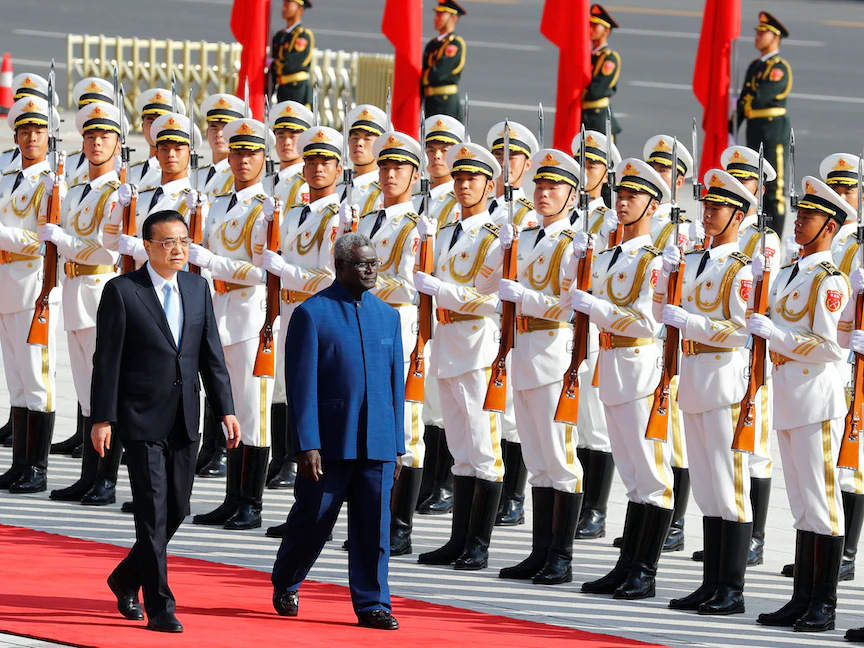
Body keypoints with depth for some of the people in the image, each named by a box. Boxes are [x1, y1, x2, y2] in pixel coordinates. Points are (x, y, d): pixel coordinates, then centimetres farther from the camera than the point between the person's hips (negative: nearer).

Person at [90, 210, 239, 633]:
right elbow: (107, 360, -7)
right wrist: (102, 419, -10)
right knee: (153, 514, -7)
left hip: (184, 423, 6)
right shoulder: (122, 292, -6)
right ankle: (159, 607, -3)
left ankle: (127, 579, 32)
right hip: (141, 419, -6)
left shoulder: (197, 289, 10)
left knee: (176, 511, 10)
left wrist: (225, 409, 4)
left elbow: (211, 355, 12)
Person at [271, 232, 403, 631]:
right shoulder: (312, 314, -4)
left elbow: (395, 383, 15)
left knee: (375, 524, 1)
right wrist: (307, 445, -13)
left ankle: (372, 604, 6)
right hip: (330, 443, -4)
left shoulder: (387, 316, 12)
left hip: (377, 444, 4)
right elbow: (301, 384, -7)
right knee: (313, 520, 5)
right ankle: (285, 586, 27)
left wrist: (396, 445, 11)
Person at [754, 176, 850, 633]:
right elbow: (767, 326, 23)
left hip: (817, 399, -9)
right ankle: (802, 600, 16)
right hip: (787, 398, 9)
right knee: (801, 504, 12)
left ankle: (824, 607, -3)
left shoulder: (830, 280, -12)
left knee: (821, 501, -5)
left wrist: (776, 335, -18)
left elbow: (831, 347, -18)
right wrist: (759, 283, 11)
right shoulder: (789, 273, 15)